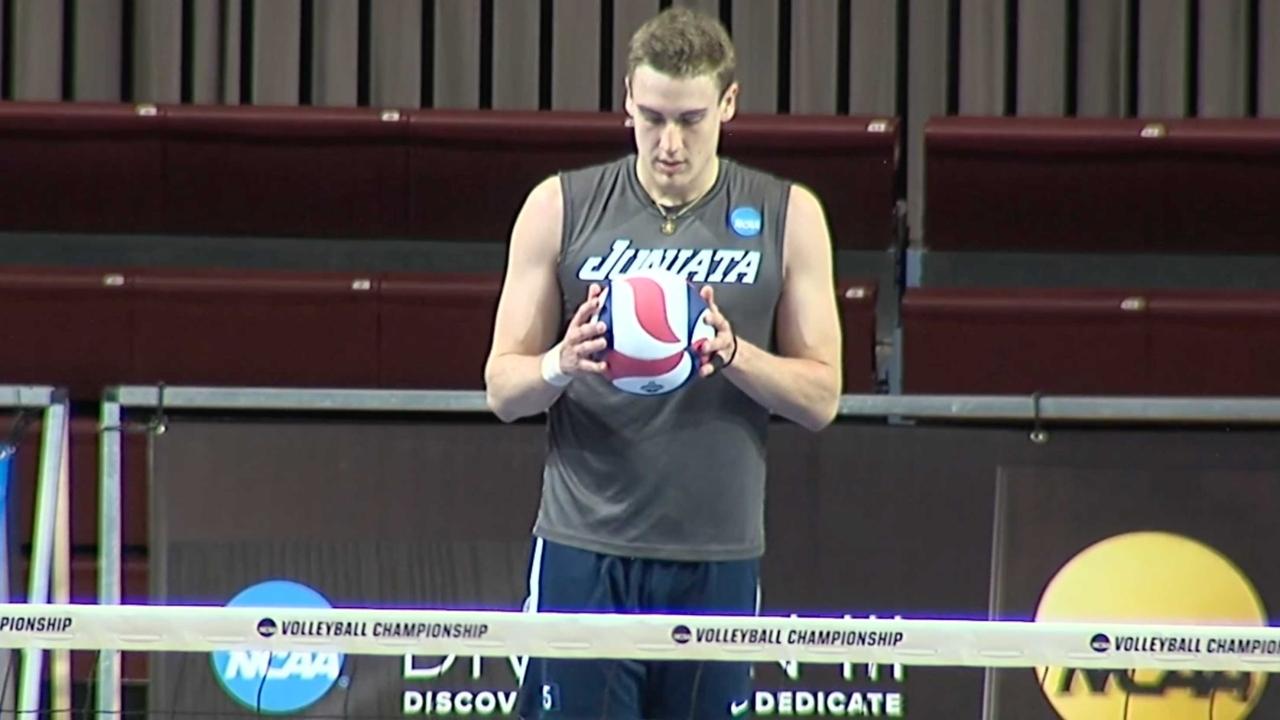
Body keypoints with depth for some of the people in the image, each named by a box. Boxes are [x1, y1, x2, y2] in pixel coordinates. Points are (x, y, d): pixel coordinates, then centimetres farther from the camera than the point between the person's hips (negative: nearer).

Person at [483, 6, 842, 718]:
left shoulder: (787, 217, 4)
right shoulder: (561, 208, 3)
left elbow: (821, 397, 4)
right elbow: (502, 387, 4)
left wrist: (732, 353, -16)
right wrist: (563, 365, -19)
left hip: (718, 557, 1)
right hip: (584, 551, -1)